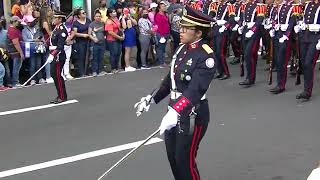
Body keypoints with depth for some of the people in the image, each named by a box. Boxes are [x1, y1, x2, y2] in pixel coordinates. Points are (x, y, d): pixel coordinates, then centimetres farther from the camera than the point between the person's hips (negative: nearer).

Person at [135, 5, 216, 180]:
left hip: (193, 114, -8)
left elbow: (196, 88, -33)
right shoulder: (182, 48, 5)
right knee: (172, 156, 17)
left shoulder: (206, 56, -21)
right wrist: (152, 99, 14)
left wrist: (175, 111, -43)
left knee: (185, 160, 0)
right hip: (175, 109, 8)